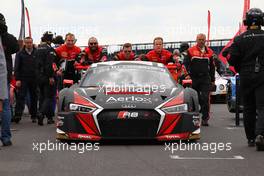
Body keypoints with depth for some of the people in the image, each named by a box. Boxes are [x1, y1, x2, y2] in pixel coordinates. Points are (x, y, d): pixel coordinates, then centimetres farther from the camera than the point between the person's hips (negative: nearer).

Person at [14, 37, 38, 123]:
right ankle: (18, 115, -14)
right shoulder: (20, 54, 4)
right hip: (23, 79, -1)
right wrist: (17, 79, -6)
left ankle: (33, 116, 15)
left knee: (34, 98, 7)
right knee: (20, 97, -8)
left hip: (34, 79, 1)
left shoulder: (37, 53, 2)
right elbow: (17, 67, 2)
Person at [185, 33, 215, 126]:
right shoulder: (191, 51, 4)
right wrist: (188, 74, -11)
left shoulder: (209, 52, 11)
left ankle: (205, 118, -9)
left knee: (205, 98, -10)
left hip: (205, 78, 0)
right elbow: (186, 64, 2)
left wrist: (212, 79, 14)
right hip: (194, 78, 0)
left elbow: (212, 67, 17)